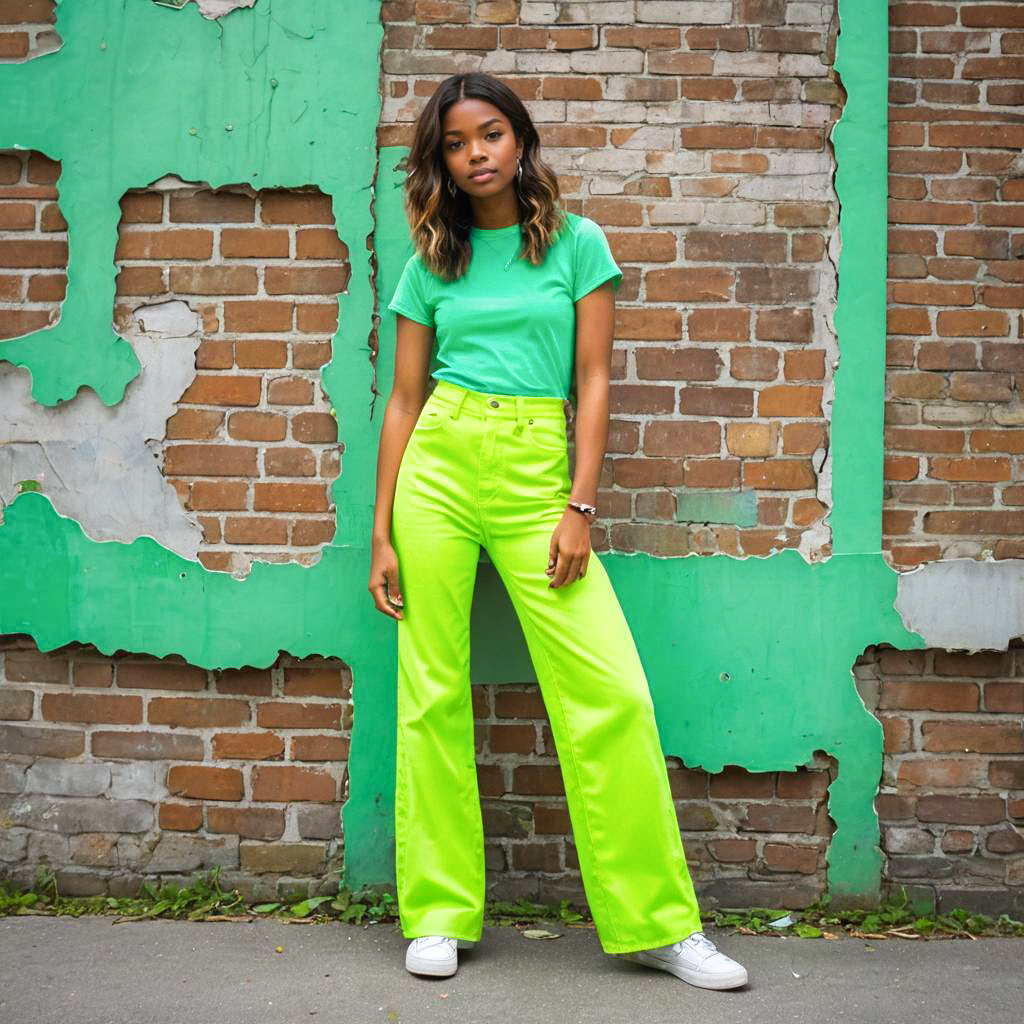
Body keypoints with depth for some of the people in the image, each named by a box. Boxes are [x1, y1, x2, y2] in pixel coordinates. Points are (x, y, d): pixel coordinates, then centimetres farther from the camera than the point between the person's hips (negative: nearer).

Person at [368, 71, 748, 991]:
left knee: (610, 691, -7)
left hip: (536, 474, -1)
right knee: (433, 692, 1)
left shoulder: (577, 243, 9)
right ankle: (440, 913, 16)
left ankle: (656, 920, 6)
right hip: (436, 467, 2)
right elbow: (404, 401, 11)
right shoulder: (433, 264, 12)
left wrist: (581, 506, -6)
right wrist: (381, 533, 6)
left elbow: (595, 381, 4)